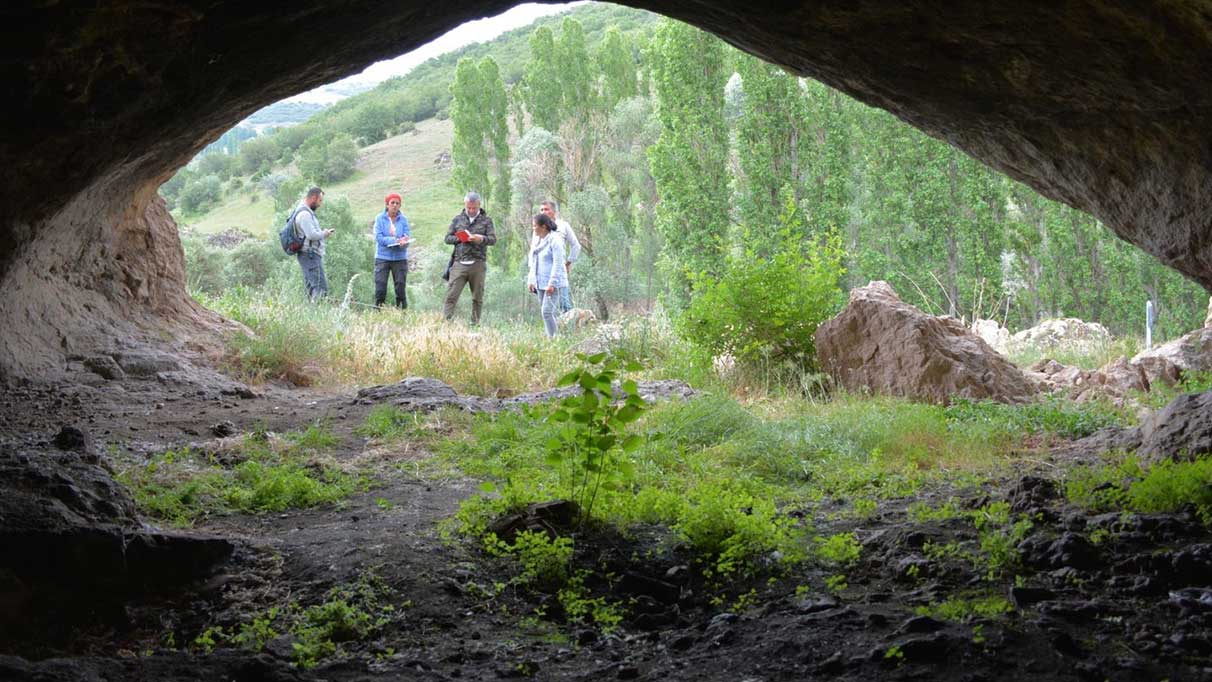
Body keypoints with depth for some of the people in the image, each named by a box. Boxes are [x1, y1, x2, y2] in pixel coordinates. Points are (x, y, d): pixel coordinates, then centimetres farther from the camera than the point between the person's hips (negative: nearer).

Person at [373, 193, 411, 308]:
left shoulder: (403, 220, 6)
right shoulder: (380, 218, 1)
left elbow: (407, 237, -2)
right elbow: (378, 237, -9)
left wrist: (403, 242, -25)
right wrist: (395, 240, -20)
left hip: (400, 258, 2)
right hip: (382, 257, -1)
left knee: (401, 287, 0)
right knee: (380, 286, -6)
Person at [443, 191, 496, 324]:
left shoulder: (486, 220, 8)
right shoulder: (458, 219, 12)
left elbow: (493, 239, 0)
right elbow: (447, 238, 11)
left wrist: (481, 239, -21)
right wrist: (460, 238, -9)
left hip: (478, 264, 0)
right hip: (460, 263, 0)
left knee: (477, 297, 6)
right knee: (451, 295, -7)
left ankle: (475, 323, 13)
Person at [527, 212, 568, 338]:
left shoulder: (555, 240, -13)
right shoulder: (536, 240, 12)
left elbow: (558, 264, -16)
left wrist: (552, 284, -20)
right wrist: (531, 280, 12)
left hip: (552, 283, -8)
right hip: (540, 283, 8)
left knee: (547, 312, -15)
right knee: (544, 312, 9)